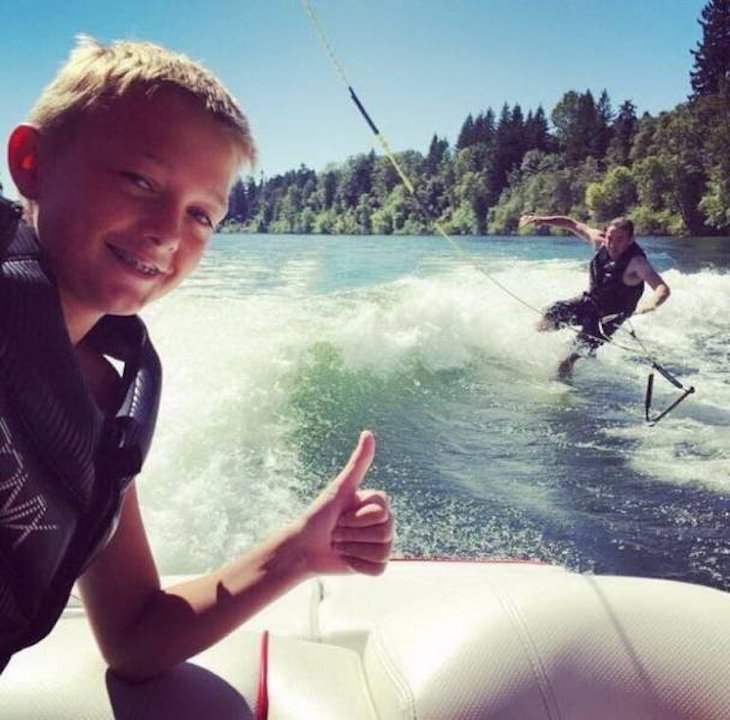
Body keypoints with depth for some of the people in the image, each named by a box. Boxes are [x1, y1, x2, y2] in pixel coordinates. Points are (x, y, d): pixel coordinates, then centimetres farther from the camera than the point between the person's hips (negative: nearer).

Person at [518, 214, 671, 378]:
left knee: (582, 348, -12)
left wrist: (650, 304, -62)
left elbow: (663, 289, -40)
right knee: (554, 313, -15)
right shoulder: (599, 241, -15)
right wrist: (542, 220, -14)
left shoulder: (636, 262, -30)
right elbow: (572, 224, -3)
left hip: (611, 315, -5)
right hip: (590, 301, 5)